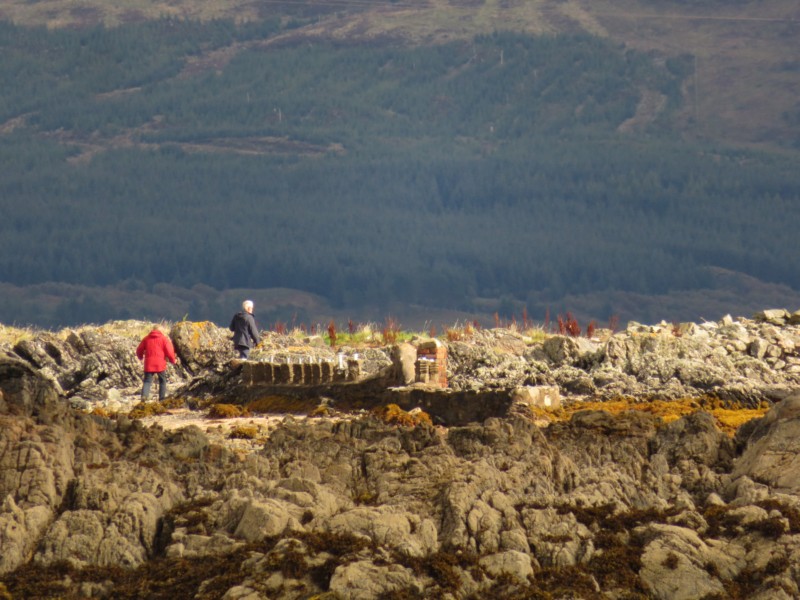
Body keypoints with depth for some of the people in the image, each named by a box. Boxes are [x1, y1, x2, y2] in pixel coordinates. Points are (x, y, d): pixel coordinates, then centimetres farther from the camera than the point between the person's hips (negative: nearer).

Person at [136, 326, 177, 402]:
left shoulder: (146, 338, 10)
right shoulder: (164, 339, 2)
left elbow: (139, 350, 14)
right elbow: (169, 351, -5)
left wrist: (140, 357, 36)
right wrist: (173, 360, 12)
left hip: (149, 364, 1)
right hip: (160, 364, -1)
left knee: (147, 381, 1)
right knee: (162, 381, 16)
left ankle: (144, 396, -24)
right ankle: (162, 398, 13)